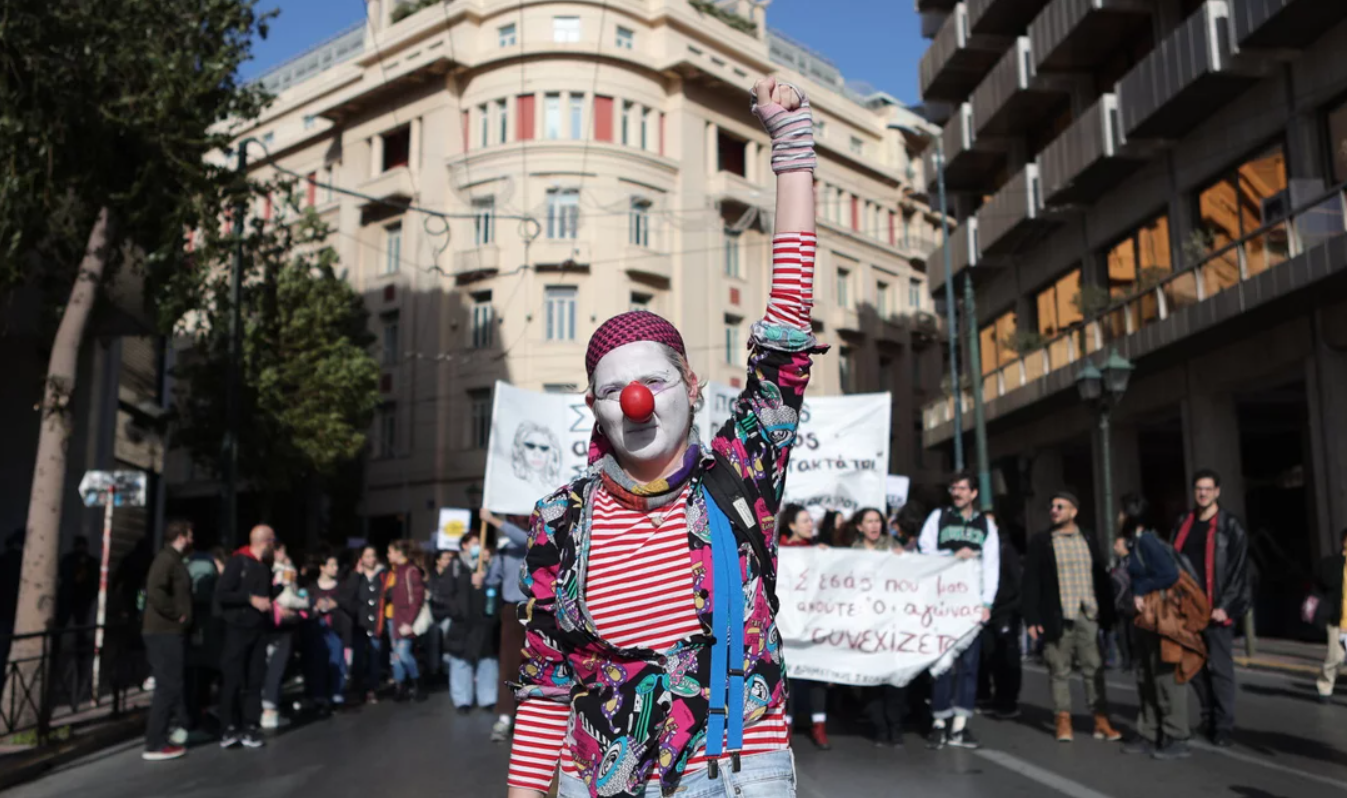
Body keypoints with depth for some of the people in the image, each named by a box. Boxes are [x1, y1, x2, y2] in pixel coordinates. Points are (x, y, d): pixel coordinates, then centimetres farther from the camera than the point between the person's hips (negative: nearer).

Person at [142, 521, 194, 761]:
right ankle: (155, 745, -3)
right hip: (164, 633, -10)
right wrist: (175, 614, -20)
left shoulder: (174, 560, 17)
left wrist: (180, 615, 10)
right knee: (168, 688, -7)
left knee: (170, 687, 15)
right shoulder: (166, 559, -14)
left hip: (170, 632, 10)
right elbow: (154, 591, -28)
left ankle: (159, 738, 23)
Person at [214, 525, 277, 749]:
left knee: (255, 680, 5)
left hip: (259, 629, 6)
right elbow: (221, 594, -13)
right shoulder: (238, 561, -6)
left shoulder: (265, 567, 14)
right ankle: (229, 729, 5)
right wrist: (251, 599, -16)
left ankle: (250, 729, 10)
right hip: (238, 628, -6)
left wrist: (270, 605, 9)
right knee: (234, 680, -4)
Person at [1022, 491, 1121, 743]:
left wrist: (1107, 611, 5)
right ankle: (1063, 721, 11)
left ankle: (1101, 722, 10)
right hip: (1057, 617, -2)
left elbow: (1101, 577, 11)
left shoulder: (1088, 539, 11)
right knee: (1059, 671, 2)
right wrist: (1032, 618, -7)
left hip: (1089, 616, 2)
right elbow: (1031, 582, 0)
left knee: (1094, 668, 3)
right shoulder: (1040, 542, 3)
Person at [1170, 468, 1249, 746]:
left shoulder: (1230, 526, -1)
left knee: (1220, 668, -4)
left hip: (1216, 609, -5)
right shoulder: (1183, 524, 13)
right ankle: (1208, 720, 18)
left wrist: (1225, 606, -12)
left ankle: (1223, 726, 3)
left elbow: (1238, 569, -6)